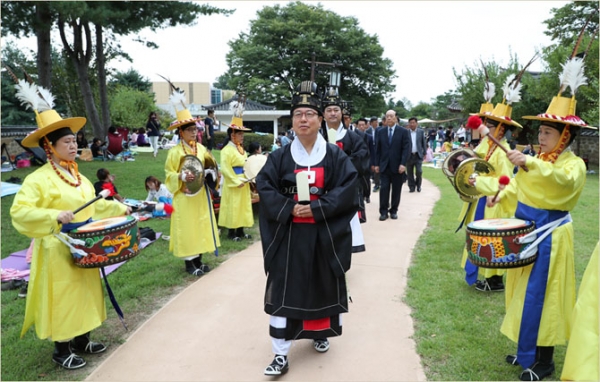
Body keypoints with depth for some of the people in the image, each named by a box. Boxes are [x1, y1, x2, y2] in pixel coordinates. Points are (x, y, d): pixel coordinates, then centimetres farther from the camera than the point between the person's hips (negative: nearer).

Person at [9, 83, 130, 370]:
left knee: (83, 293, 17)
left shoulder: (78, 177, 8)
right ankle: (61, 350, 20)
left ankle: (81, 340, 33)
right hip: (57, 251, -8)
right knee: (62, 297, 4)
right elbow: (19, 212, -26)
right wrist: (55, 216, -36)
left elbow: (93, 204, 20)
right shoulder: (39, 179, -17)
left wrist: (118, 208, 13)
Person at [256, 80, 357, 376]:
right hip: (289, 235, 0)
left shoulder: (335, 155, -1)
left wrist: (316, 209, -18)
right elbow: (265, 188, -4)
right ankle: (281, 355, 7)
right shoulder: (280, 157, 0)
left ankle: (321, 334, 40)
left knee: (323, 286, 14)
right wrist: (289, 209, -18)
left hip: (325, 235, 1)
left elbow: (347, 189, -9)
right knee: (284, 291, -1)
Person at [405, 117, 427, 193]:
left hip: (418, 155, 0)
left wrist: (424, 153, 5)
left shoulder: (421, 132, 4)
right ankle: (411, 186, 16)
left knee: (419, 171, -6)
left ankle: (418, 185, 15)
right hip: (409, 155, 0)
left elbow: (424, 143, 8)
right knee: (409, 172, 4)